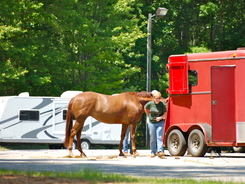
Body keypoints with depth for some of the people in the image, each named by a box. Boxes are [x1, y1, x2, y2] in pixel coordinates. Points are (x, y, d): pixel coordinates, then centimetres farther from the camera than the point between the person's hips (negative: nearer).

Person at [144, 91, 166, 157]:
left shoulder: (162, 105, -11)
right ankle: (153, 152, 17)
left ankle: (160, 151, -19)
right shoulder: (150, 104, -9)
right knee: (152, 138, 7)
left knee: (159, 137, -12)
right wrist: (148, 115, 15)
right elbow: (145, 108, 12)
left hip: (160, 122, -1)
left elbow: (165, 113, -2)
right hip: (151, 122, 1)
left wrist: (161, 117, -20)